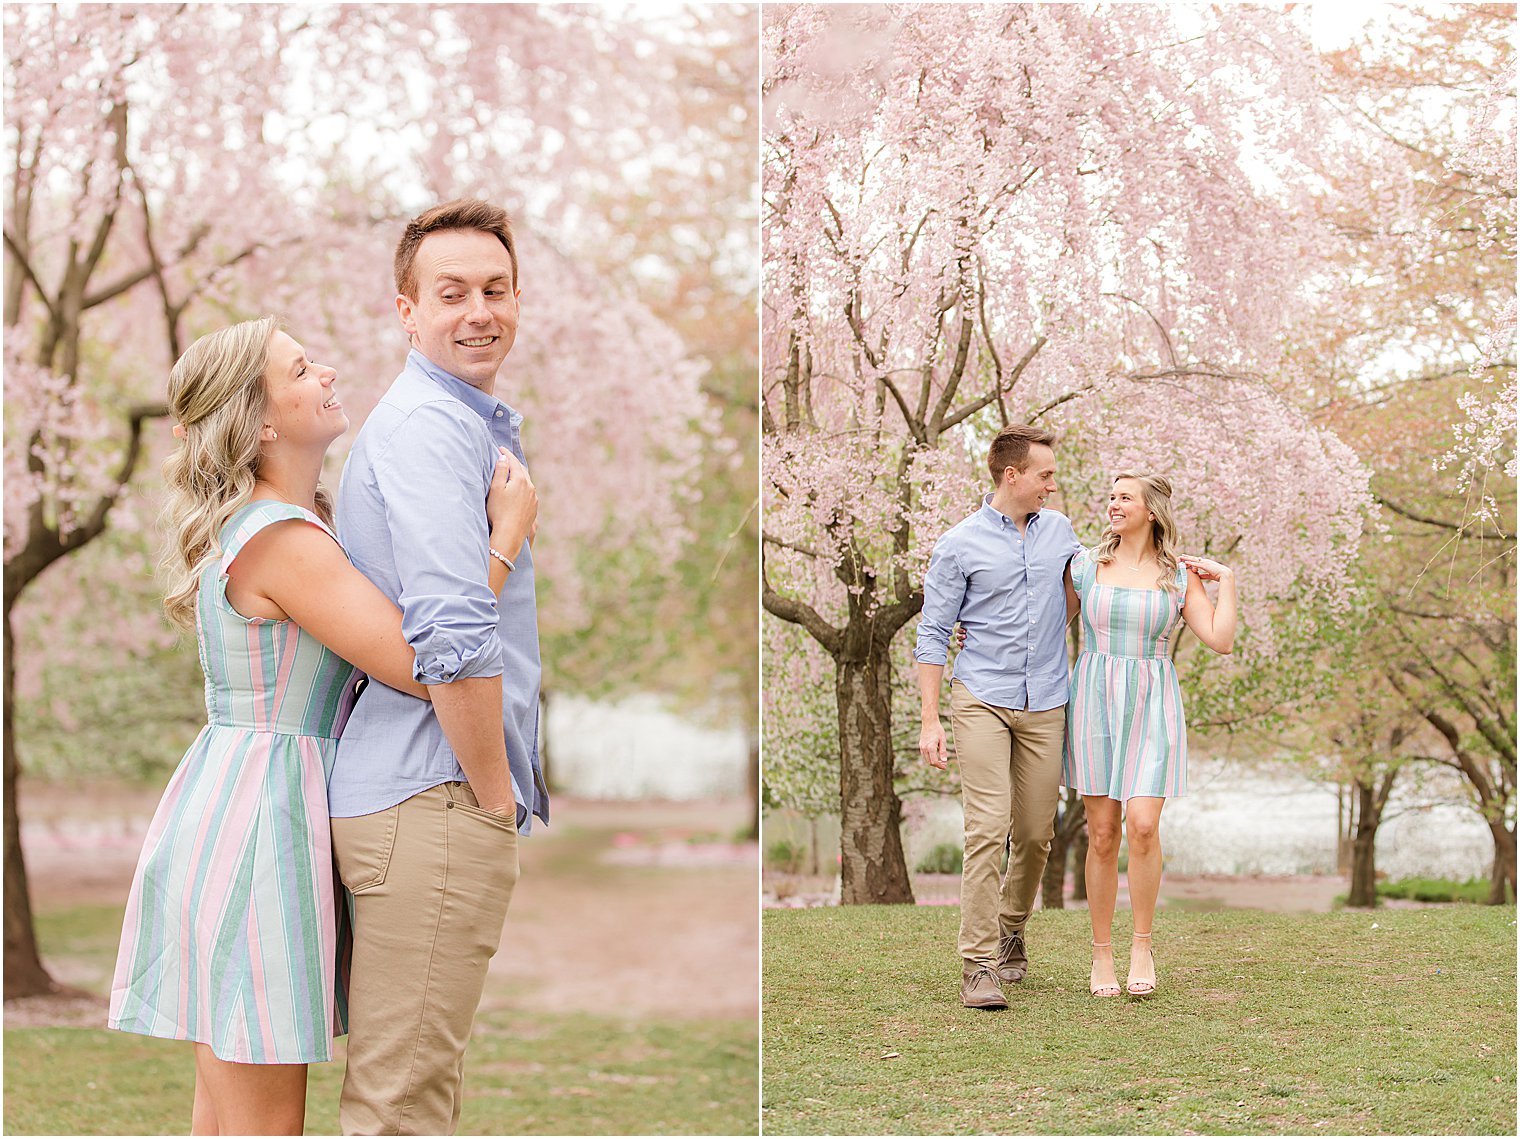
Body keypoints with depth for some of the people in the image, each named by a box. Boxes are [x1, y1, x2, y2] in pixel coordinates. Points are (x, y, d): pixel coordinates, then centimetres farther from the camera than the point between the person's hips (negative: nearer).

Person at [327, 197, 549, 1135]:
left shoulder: (476, 423, 21)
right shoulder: (427, 424, -13)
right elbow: (451, 636, -23)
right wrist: (494, 797, -14)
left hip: (412, 793, 11)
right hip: (435, 798, -11)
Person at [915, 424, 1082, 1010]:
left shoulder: (1059, 529, 11)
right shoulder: (959, 545, -3)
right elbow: (933, 636, -1)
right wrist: (930, 721, -7)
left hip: (1045, 705, 4)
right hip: (982, 700, -4)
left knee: (1035, 834, 6)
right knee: (988, 828, -14)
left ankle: (1011, 929, 31)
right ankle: (979, 966, -13)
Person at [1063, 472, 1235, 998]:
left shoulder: (1180, 575, 3)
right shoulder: (1085, 564, 6)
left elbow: (1220, 640, -4)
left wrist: (1226, 579, -2)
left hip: (1152, 705, -1)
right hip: (1094, 700, 1)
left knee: (1142, 825, -15)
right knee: (1102, 833, 0)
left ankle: (1142, 946, 2)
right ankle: (1102, 955, 11)